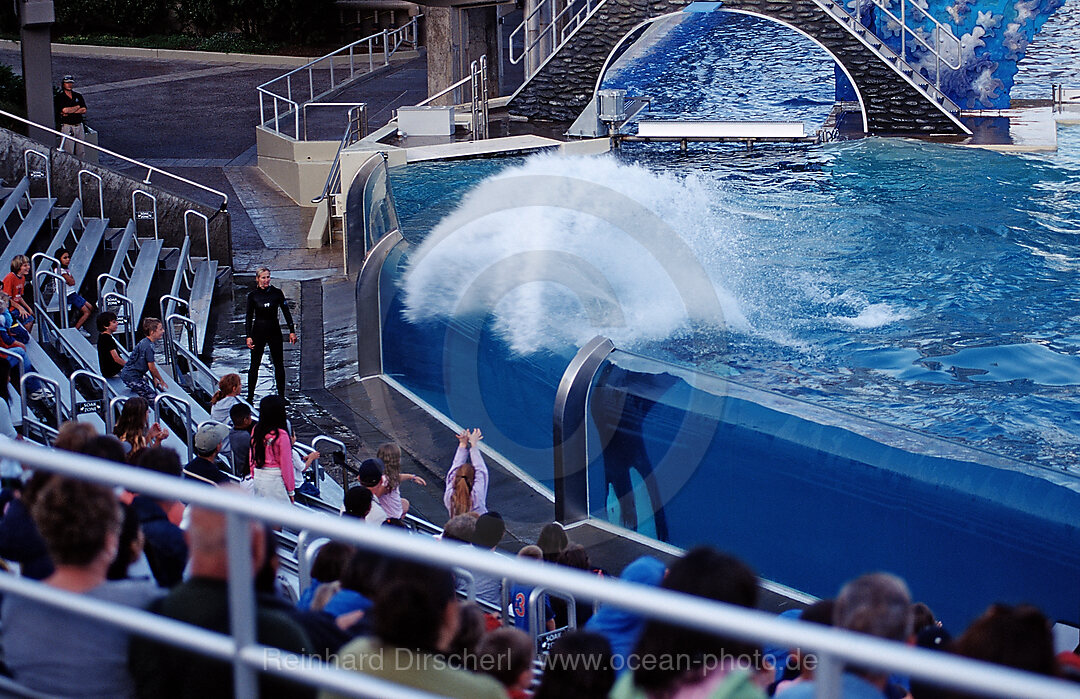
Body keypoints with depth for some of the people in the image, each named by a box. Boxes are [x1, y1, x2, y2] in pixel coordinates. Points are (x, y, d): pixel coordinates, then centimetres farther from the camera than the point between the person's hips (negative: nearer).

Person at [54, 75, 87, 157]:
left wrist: (70, 111, -9)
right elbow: (64, 110, -16)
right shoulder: (59, 97, -2)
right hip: (67, 127, -5)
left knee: (81, 152, 6)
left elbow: (84, 110, 2)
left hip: (79, 126, 5)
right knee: (68, 153, -7)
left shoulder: (78, 96, 12)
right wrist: (78, 107, 0)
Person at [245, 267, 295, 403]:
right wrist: (249, 336, -5)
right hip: (258, 332, -1)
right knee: (254, 365, 3)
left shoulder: (277, 293, -2)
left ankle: (281, 395, 13)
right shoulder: (253, 295, -3)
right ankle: (250, 396, 10)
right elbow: (249, 317, 1)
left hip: (274, 331, 1)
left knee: (279, 364, 5)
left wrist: (292, 331, 0)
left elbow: (286, 312, 3)